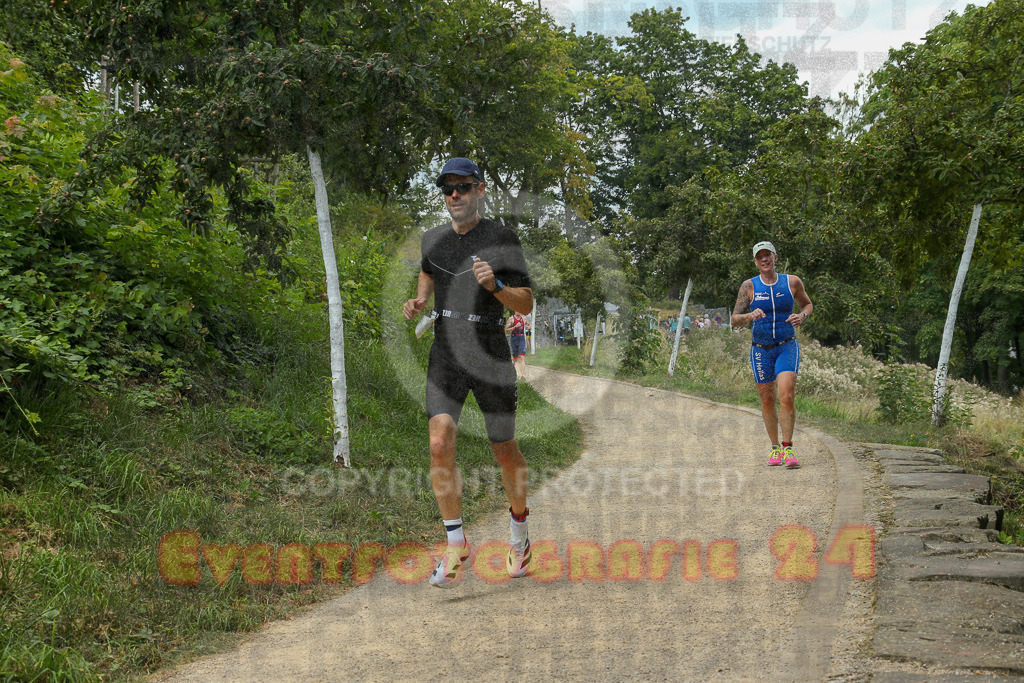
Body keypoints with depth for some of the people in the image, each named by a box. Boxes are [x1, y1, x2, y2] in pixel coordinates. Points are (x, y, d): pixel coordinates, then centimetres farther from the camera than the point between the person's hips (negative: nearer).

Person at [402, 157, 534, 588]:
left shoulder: (502, 239, -6)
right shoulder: (432, 239, 8)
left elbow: (526, 305, -5)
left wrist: (495, 285, -24)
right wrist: (419, 302, 11)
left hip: (491, 358, -3)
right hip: (446, 355, 3)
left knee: (505, 453, 7)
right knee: (440, 443, -15)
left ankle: (519, 527, 34)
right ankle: (456, 545, -5)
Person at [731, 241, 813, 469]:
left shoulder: (792, 282, 1)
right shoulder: (749, 286, -1)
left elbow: (808, 304, 18)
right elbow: (735, 320, -4)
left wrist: (802, 316, -5)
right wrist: (750, 316, -26)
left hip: (787, 347, -1)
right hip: (761, 349, 1)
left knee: (787, 396, -18)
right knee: (767, 401, 7)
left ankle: (788, 448, -10)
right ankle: (775, 448, 23)